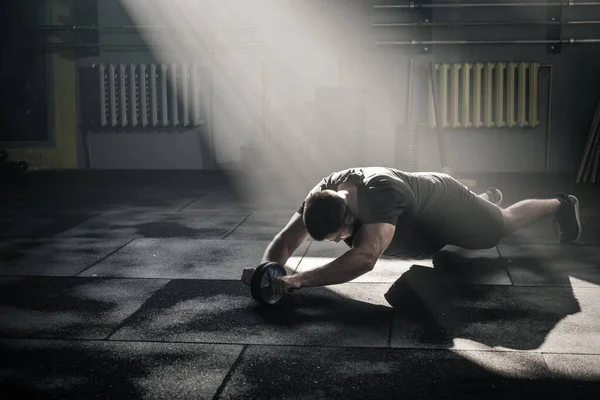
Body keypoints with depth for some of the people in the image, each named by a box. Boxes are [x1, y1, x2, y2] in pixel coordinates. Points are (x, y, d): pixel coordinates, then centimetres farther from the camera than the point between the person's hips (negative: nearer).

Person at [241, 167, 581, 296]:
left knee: (503, 224, 23)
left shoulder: (381, 192, -51)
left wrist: (300, 280, -71)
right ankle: (489, 197, 73)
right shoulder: (321, 195, -32)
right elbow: (285, 241, -31)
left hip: (448, 206, -6)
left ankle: (561, 205, 53)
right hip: (423, 196, 6)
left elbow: (365, 258, -63)